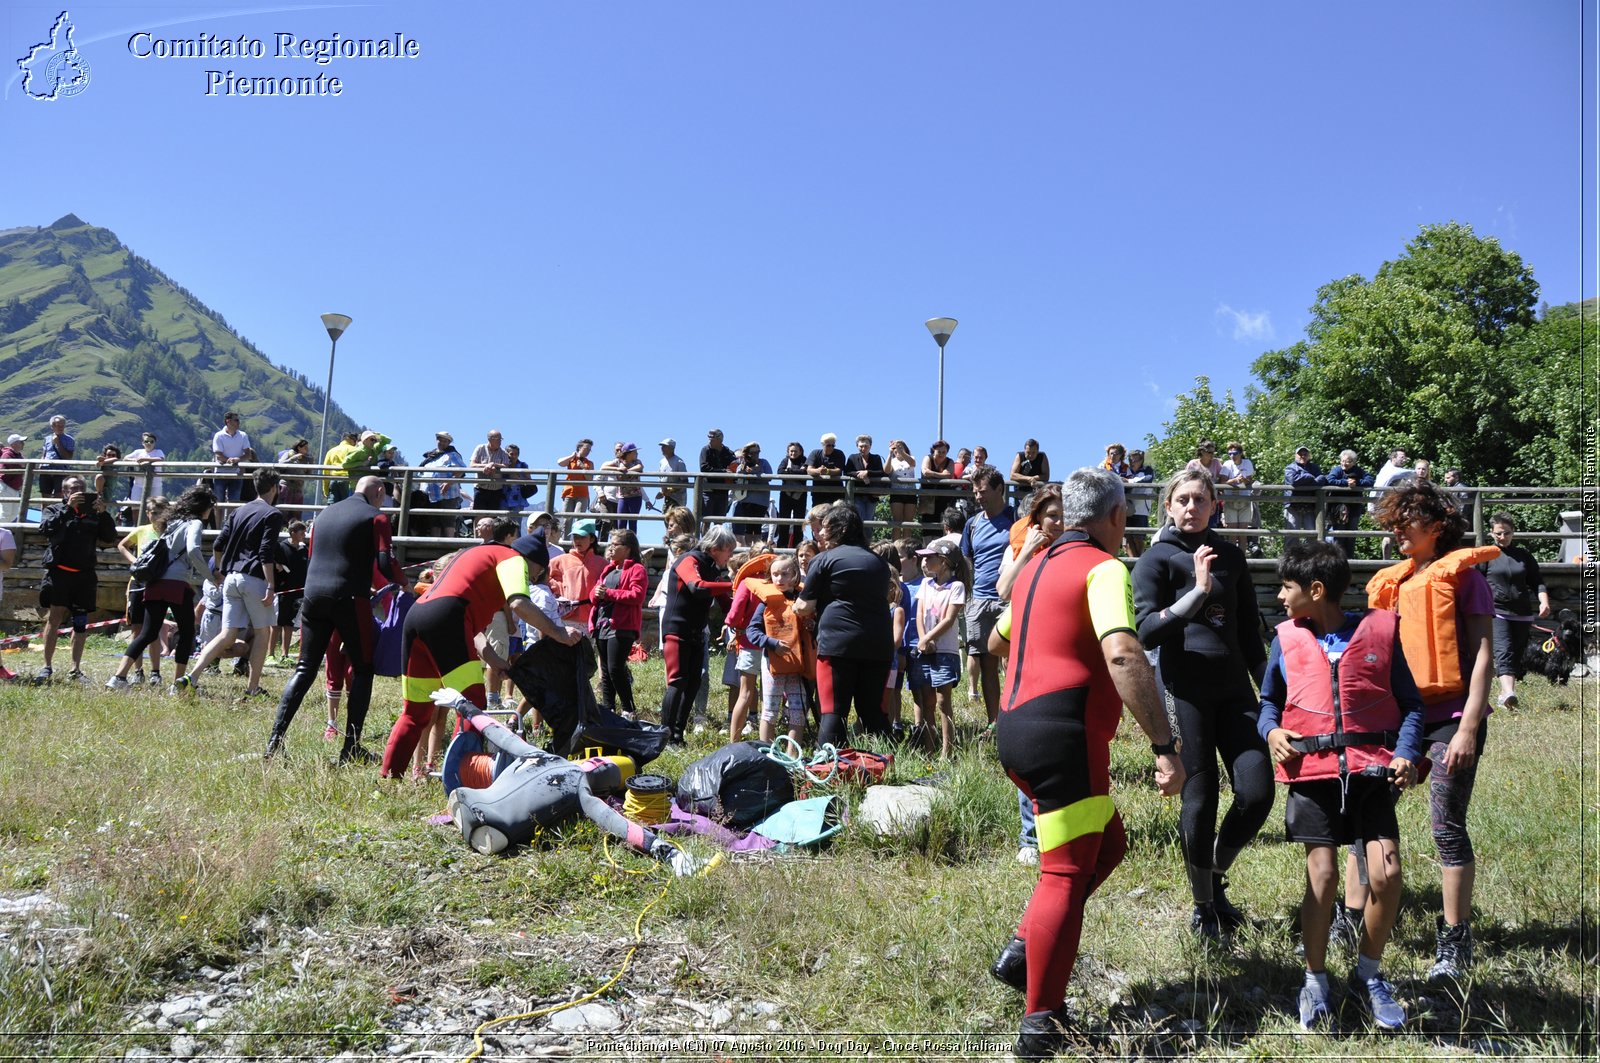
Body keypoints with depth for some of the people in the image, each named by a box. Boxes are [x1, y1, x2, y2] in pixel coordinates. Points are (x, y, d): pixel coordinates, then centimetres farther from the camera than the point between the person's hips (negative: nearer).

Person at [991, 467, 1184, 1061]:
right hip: (1061, 737, -9)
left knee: (1107, 843, 21)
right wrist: (1165, 745, -26)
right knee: (1068, 874, -1)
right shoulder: (1104, 568, -10)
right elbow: (1122, 655, -26)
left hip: (1016, 728, 9)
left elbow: (999, 640, 30)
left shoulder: (1037, 567, 16)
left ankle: (1023, 951, 15)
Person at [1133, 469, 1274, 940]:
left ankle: (1216, 877, 22)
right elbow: (1146, 632, -13)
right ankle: (1203, 906, 18)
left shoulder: (1231, 555, 12)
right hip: (1186, 692, -4)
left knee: (1257, 791, -5)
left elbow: (1249, 628, 18)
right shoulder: (1156, 560, -2)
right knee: (1200, 800, -1)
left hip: (1234, 688, 4)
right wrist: (1198, 591, -21)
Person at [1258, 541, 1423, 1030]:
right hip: (1312, 770, 1)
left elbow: (1410, 703, 7)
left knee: (1386, 873, -7)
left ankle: (1368, 975, 17)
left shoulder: (1379, 629, 2)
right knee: (1322, 875, -3)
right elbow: (1269, 699, 19)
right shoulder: (1287, 638, 7)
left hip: (1369, 769, 0)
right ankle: (1315, 981, 16)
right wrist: (1271, 730, -1)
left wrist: (1406, 753, -8)